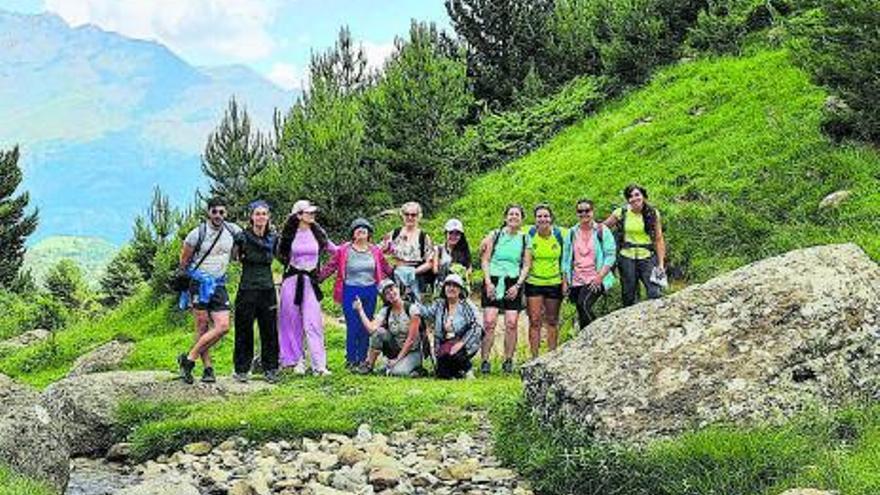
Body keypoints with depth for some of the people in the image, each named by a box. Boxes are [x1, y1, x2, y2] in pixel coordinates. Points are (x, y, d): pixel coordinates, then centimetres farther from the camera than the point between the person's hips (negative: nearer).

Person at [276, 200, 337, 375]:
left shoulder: (318, 233, 5)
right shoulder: (289, 234, 1)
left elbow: (334, 250, 19)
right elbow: (279, 254, 16)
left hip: (311, 281, 0)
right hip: (292, 280, 0)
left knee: (313, 322, -7)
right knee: (292, 323, 4)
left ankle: (319, 364, -10)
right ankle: (296, 360, 14)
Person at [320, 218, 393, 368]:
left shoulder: (375, 251, 6)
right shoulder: (344, 250, -2)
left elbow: (386, 269, 15)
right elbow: (330, 267, 0)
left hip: (370, 292, 3)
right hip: (351, 292, -3)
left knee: (366, 327, 7)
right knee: (352, 327, -5)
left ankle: (362, 360, 16)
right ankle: (351, 360, 5)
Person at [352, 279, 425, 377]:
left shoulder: (412, 309, -14)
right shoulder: (385, 311, 0)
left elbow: (411, 339, -15)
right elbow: (371, 329, -18)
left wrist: (398, 359, -17)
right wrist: (360, 310, -21)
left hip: (412, 352, -5)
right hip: (395, 350, 5)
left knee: (397, 372, -35)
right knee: (379, 331, -21)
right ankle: (368, 365, -9)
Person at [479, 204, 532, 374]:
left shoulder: (524, 239, 10)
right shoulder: (495, 235, 8)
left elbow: (526, 265, 7)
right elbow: (485, 260, 5)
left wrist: (518, 285, -5)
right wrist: (488, 282, -6)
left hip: (513, 283, 1)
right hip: (493, 280, -1)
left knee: (511, 324, -5)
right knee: (489, 322, -10)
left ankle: (508, 361, 5)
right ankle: (485, 361, -6)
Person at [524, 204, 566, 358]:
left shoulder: (559, 234, -5)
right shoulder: (529, 234, -7)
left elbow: (564, 259, 4)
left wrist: (565, 281, -1)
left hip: (554, 283, 1)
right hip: (534, 283, -1)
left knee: (552, 321, 10)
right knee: (535, 321, -4)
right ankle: (534, 357, 1)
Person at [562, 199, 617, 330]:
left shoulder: (602, 231, 1)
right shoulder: (572, 233, 12)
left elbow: (611, 255, -3)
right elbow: (566, 259, 15)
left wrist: (600, 277, -14)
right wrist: (566, 281, 7)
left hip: (596, 280, -4)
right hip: (577, 280, 5)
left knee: (584, 304, -26)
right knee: (581, 316, 3)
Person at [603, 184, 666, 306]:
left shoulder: (653, 214, 0)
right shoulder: (620, 213, -1)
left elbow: (659, 240, 2)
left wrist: (661, 264, -2)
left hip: (647, 258, -1)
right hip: (627, 258, 1)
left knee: (655, 294, -15)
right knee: (629, 298, 6)